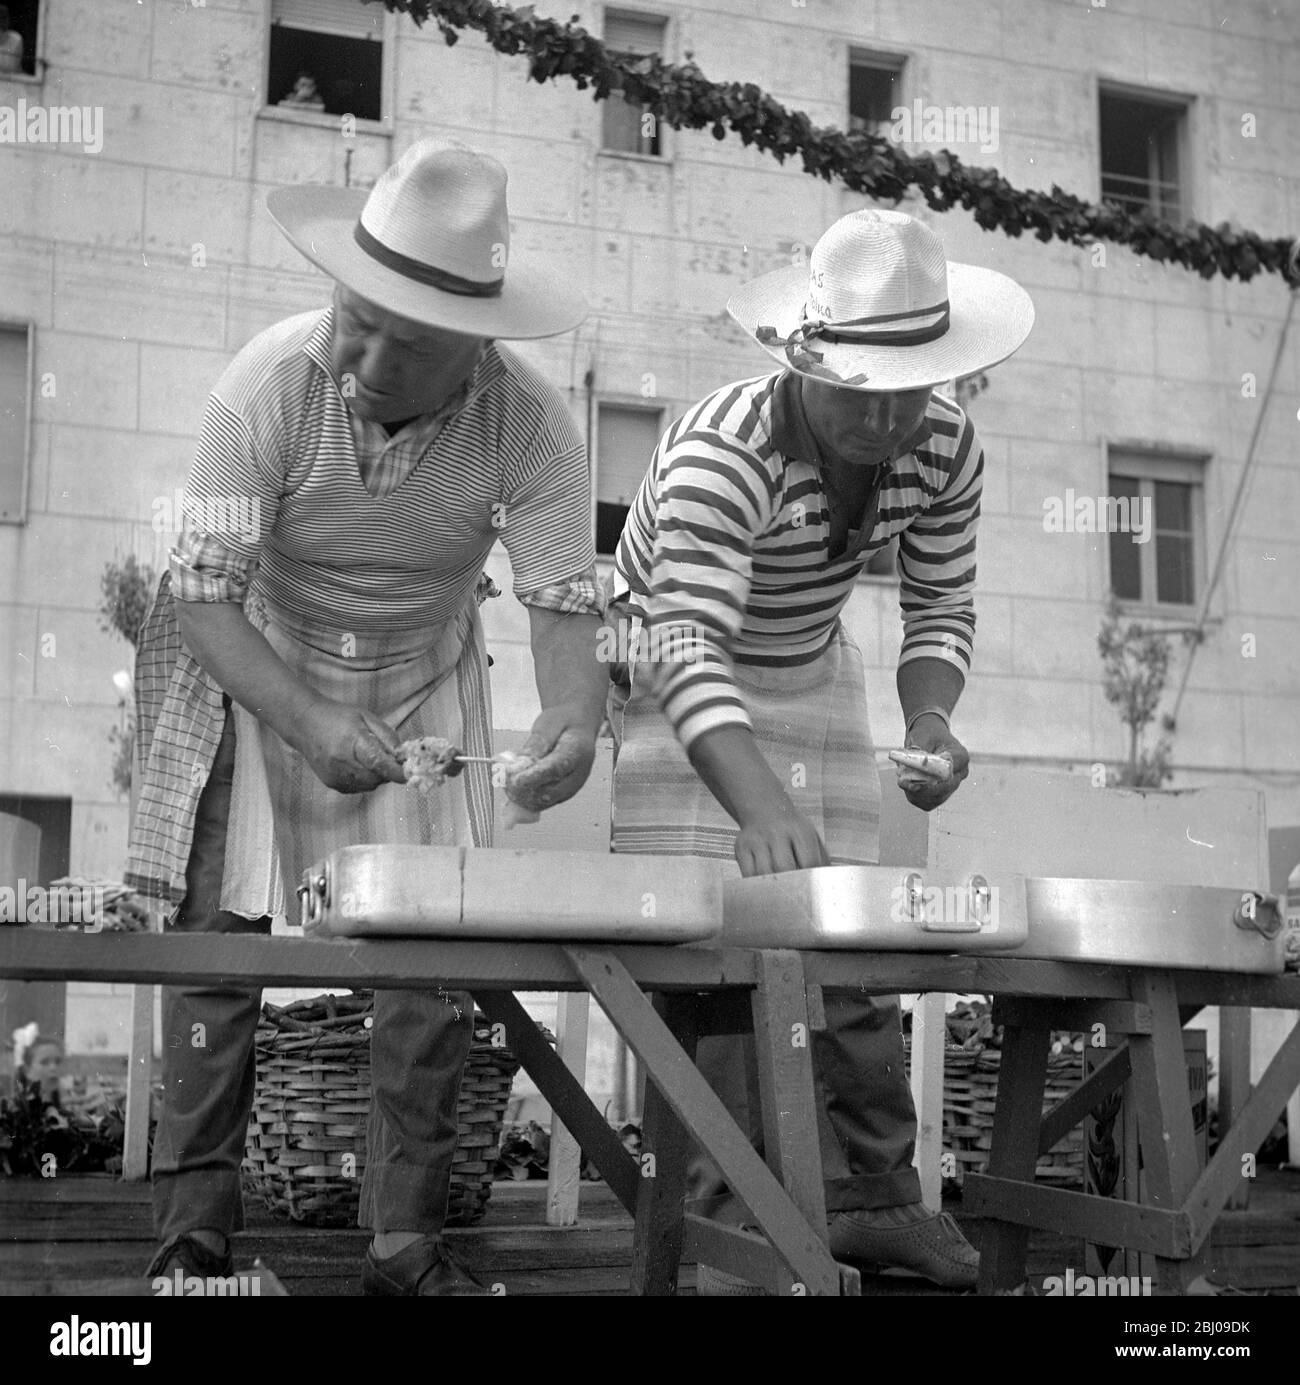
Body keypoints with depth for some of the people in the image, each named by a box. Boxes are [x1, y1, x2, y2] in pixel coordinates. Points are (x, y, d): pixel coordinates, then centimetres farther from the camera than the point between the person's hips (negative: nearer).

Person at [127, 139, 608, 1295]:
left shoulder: (527, 425, -22)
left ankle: (409, 1241, 10)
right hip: (260, 678, -1)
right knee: (220, 932, -5)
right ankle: (195, 1229, 10)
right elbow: (206, 593, -26)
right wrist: (312, 728, -39)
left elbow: (566, 602, -19)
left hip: (426, 687, 2)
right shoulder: (271, 385, -26)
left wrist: (573, 722, -41)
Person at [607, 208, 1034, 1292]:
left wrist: (928, 718, -24)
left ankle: (873, 1200, 14)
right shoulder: (722, 451, -34)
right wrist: (761, 808, -58)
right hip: (673, 687, -5)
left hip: (814, 676, 5)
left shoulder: (945, 451, -15)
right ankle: (733, 1218, -6)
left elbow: (940, 610, -3)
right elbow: (691, 653, -44)